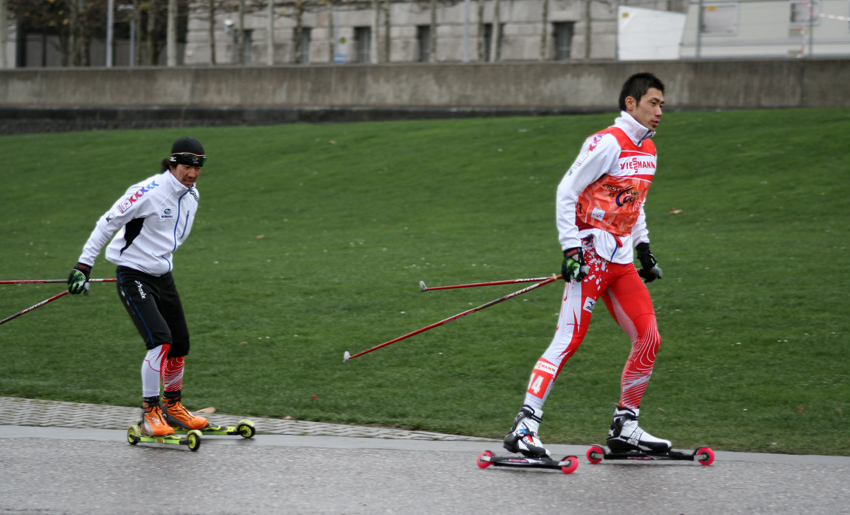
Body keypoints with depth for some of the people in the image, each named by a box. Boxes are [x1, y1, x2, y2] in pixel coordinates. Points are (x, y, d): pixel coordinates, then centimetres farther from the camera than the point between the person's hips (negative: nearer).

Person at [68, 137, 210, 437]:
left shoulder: (191, 196, 6)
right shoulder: (149, 192, -20)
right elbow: (108, 223, -15)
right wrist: (84, 265, -16)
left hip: (162, 276, 8)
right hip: (134, 276, -8)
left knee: (180, 345, 9)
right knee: (160, 340, -20)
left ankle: (172, 406, 30)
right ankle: (149, 413, -11)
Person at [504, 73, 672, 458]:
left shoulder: (648, 150, 14)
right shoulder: (608, 143, -13)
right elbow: (566, 192, -13)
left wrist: (643, 247, 20)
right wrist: (570, 248, -18)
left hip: (621, 259, 9)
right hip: (591, 253, -9)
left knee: (649, 340, 5)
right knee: (569, 339, -15)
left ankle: (624, 428, 16)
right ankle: (524, 428, -17)